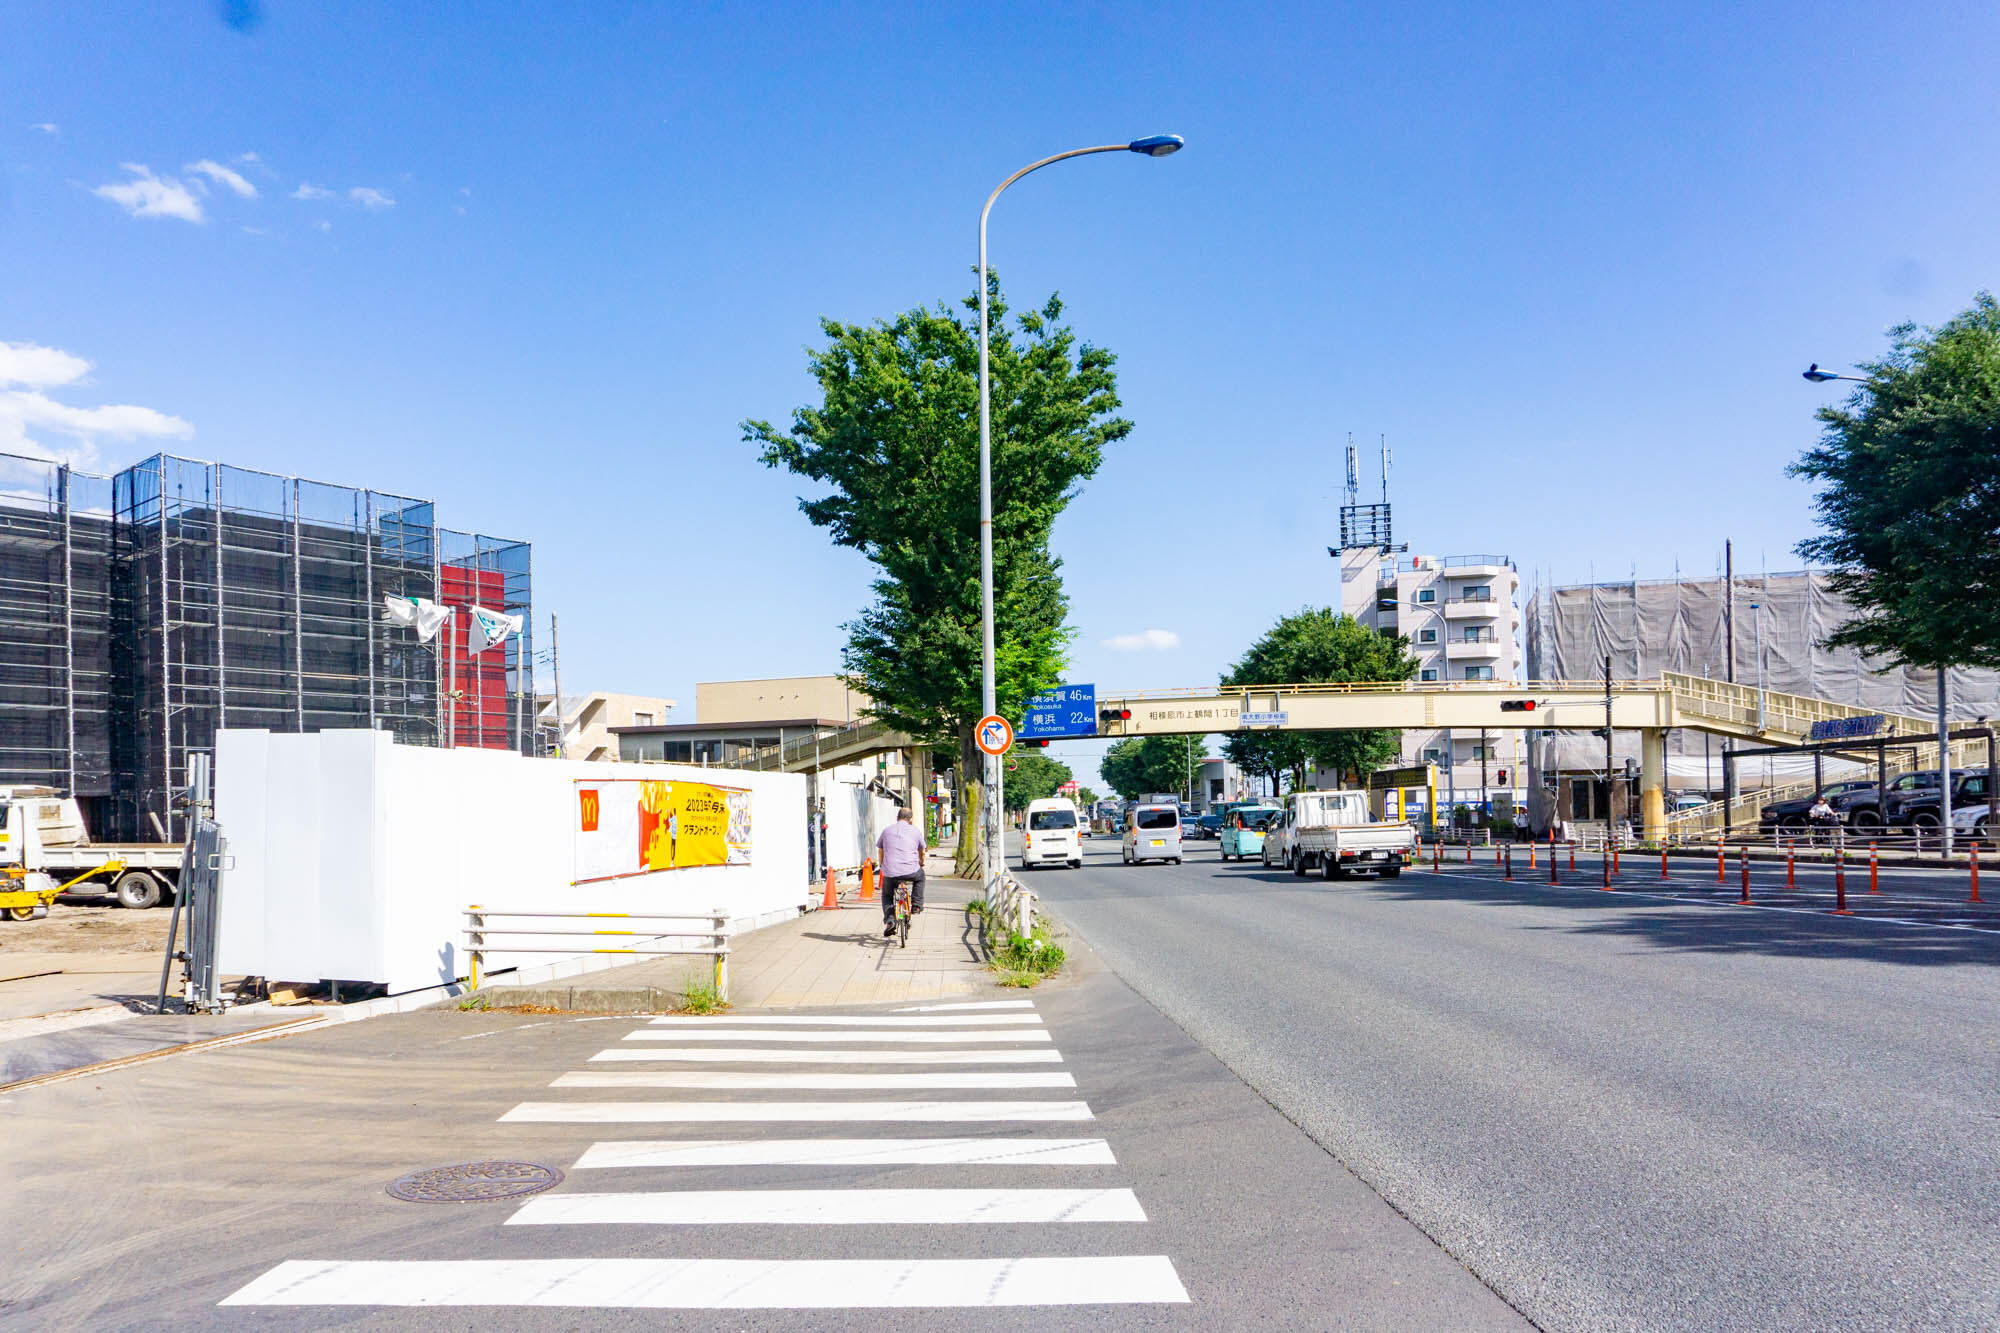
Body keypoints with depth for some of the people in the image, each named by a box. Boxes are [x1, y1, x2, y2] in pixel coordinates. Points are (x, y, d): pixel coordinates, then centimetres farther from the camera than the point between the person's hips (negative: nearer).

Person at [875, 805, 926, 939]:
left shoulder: (887, 830, 13)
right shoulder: (915, 831, 10)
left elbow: (880, 850, 23)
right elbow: (921, 852, 24)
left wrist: (883, 865, 42)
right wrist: (921, 863, 45)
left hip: (890, 873, 1)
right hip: (910, 871, -1)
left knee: (886, 895, 26)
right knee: (920, 875, 33)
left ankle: (889, 920, 4)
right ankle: (916, 905, 29)